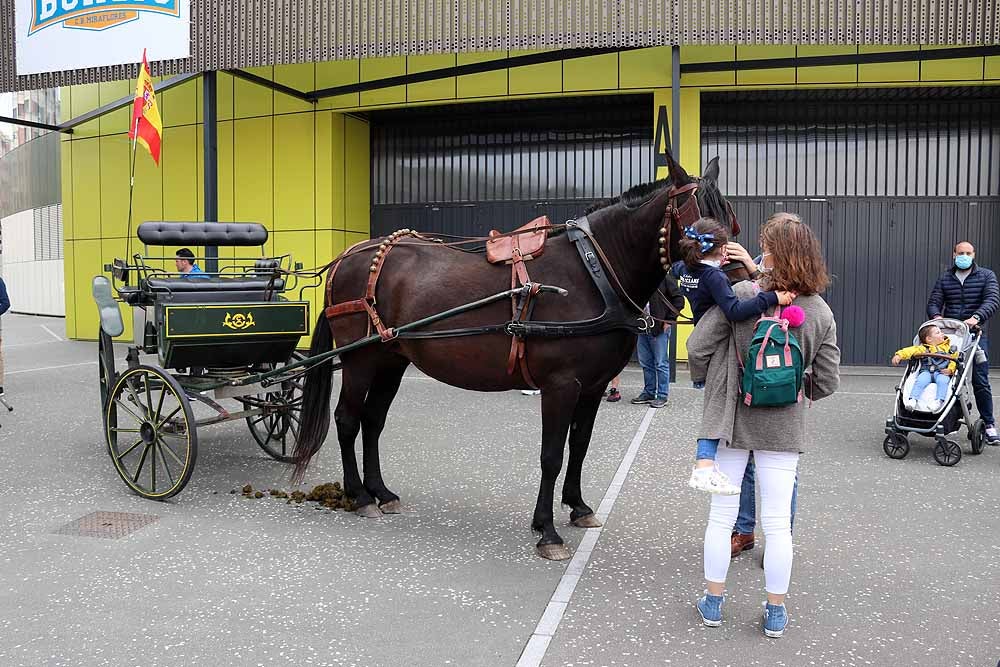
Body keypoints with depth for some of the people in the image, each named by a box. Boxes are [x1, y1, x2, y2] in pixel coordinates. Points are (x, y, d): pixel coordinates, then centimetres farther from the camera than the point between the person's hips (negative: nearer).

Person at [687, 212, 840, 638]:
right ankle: (775, 613, 24)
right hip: (784, 427, 2)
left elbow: (697, 348, -13)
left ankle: (713, 603, 25)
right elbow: (827, 382, -2)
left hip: (730, 419, -1)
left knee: (721, 514, 12)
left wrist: (706, 381, 7)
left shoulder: (741, 295, -14)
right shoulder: (821, 314, -4)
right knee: (778, 521, 11)